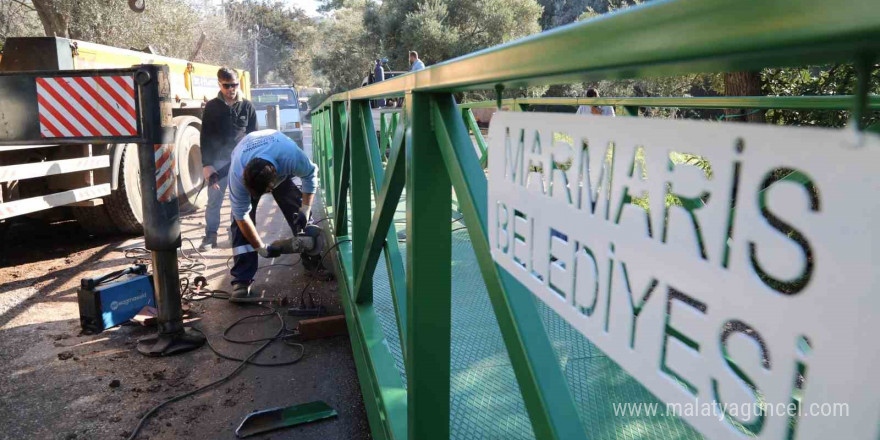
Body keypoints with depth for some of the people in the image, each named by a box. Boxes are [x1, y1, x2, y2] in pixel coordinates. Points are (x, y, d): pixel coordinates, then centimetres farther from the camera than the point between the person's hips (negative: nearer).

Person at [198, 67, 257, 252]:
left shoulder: (247, 107, 5)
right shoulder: (212, 107, 3)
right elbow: (205, 138, 2)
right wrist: (206, 164, -7)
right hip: (218, 161, 0)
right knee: (214, 201, 1)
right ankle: (210, 236, 11)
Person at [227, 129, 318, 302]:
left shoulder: (292, 157, -44)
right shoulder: (237, 174, -42)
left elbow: (311, 174, -20)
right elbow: (242, 215, -30)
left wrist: (306, 209, -24)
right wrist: (261, 248, -26)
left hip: (282, 169, 1)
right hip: (246, 168, -1)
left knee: (299, 215, -6)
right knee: (240, 223, -16)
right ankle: (242, 281, -12)